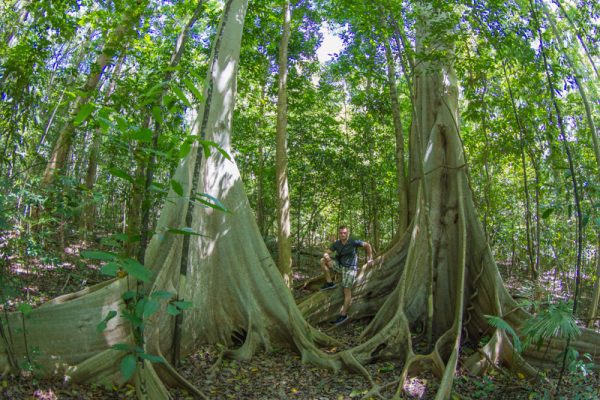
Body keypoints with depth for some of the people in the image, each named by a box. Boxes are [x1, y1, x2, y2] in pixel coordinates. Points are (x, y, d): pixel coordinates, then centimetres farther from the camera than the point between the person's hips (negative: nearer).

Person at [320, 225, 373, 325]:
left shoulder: (353, 242, -16)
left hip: (350, 268, -5)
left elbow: (367, 245, -4)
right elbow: (327, 253, -5)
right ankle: (329, 283, 2)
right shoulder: (336, 244, -6)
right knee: (323, 261, -7)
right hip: (340, 266, 5)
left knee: (347, 291, -9)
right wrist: (326, 256, -31)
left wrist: (370, 258, -3)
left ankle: (343, 314, 2)